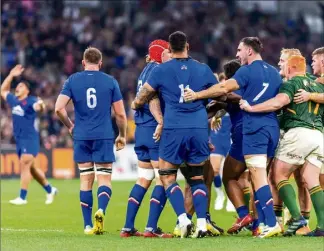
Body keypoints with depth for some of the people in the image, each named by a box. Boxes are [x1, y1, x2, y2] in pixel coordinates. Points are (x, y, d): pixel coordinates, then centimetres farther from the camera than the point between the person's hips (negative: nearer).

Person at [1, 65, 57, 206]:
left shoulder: (31, 101, -11)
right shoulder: (14, 101, 11)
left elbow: (38, 107, -33)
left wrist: (40, 106, -57)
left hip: (30, 139, -8)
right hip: (19, 140, 8)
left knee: (25, 166, -13)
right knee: (31, 168, 14)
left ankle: (22, 198, -13)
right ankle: (50, 190, 29)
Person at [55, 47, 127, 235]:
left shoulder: (73, 80, 3)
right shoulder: (110, 81, 2)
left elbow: (59, 108, -6)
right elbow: (120, 114, 1)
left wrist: (70, 125, 11)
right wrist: (122, 136, 15)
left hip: (81, 137, 2)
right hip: (104, 137, -1)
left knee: (86, 180, 9)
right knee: (104, 179, 1)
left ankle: (88, 225, 8)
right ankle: (101, 210, -27)